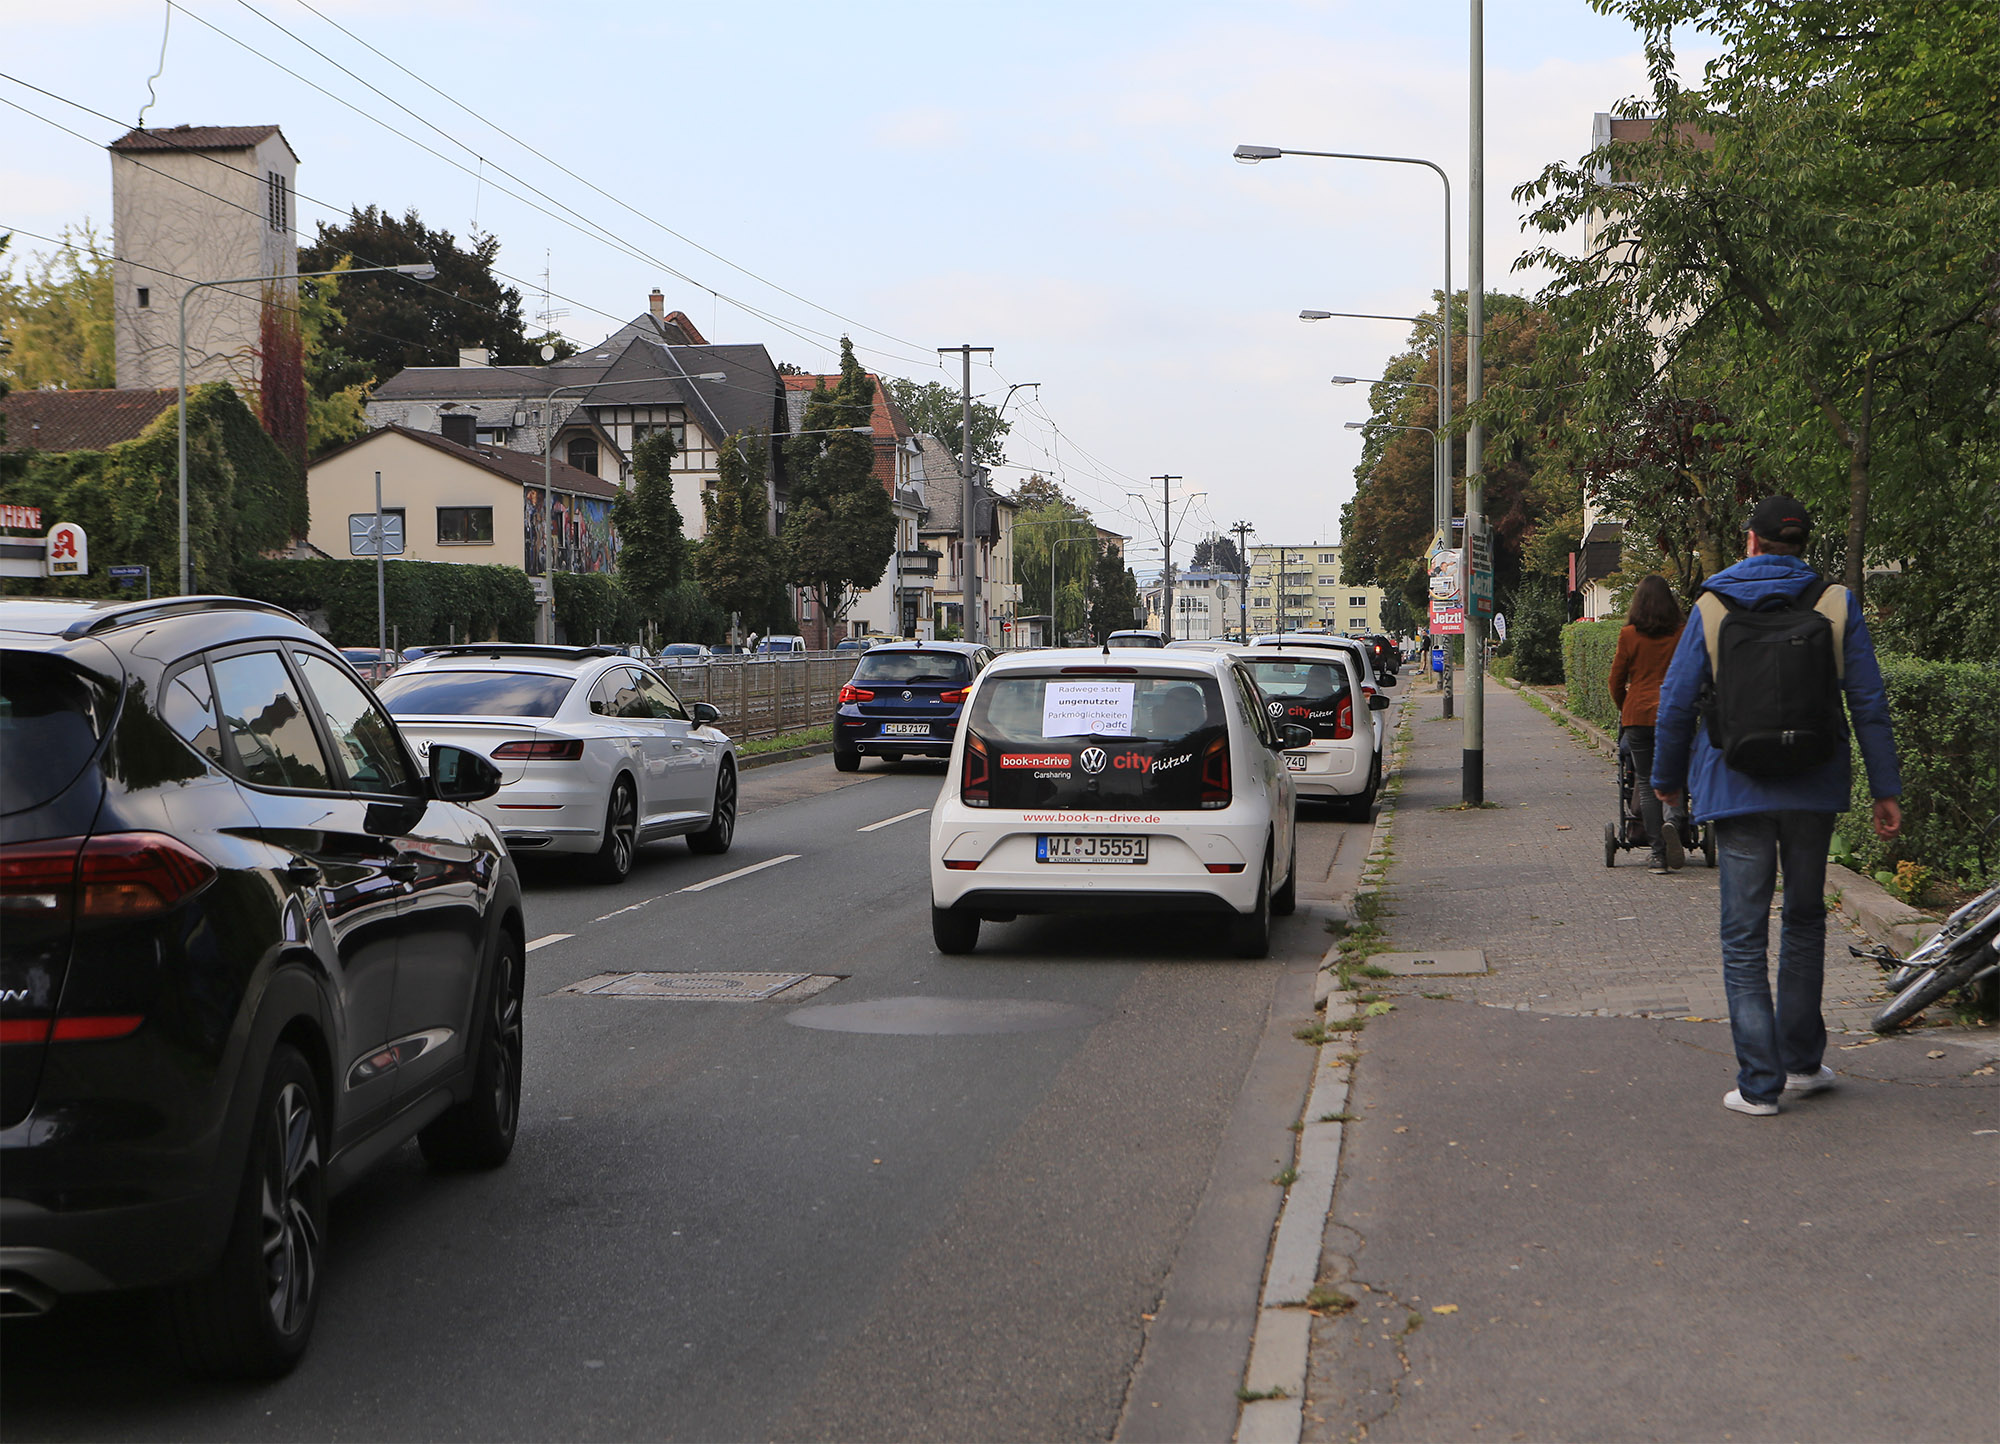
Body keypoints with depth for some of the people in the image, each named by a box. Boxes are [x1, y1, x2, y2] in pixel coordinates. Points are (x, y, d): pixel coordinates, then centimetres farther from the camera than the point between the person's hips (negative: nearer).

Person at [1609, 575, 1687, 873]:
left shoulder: (1629, 635, 0)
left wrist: (1623, 709, 24)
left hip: (1638, 715, -1)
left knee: (1646, 784, 3)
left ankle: (1659, 854, -2)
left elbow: (1617, 680, 6)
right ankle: (1672, 822, -24)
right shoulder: (1681, 635, 3)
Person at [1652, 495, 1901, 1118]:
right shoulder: (1837, 604, 0)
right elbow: (1868, 702, -1)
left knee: (1744, 938, 3)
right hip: (1815, 787, 1)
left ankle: (1760, 1083, 0)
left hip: (1738, 788, -1)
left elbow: (1676, 700, 1)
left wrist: (1667, 777, 15)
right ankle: (1802, 1061, 24)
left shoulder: (1711, 607, -1)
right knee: (1805, 920, 19)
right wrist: (1885, 789, 4)